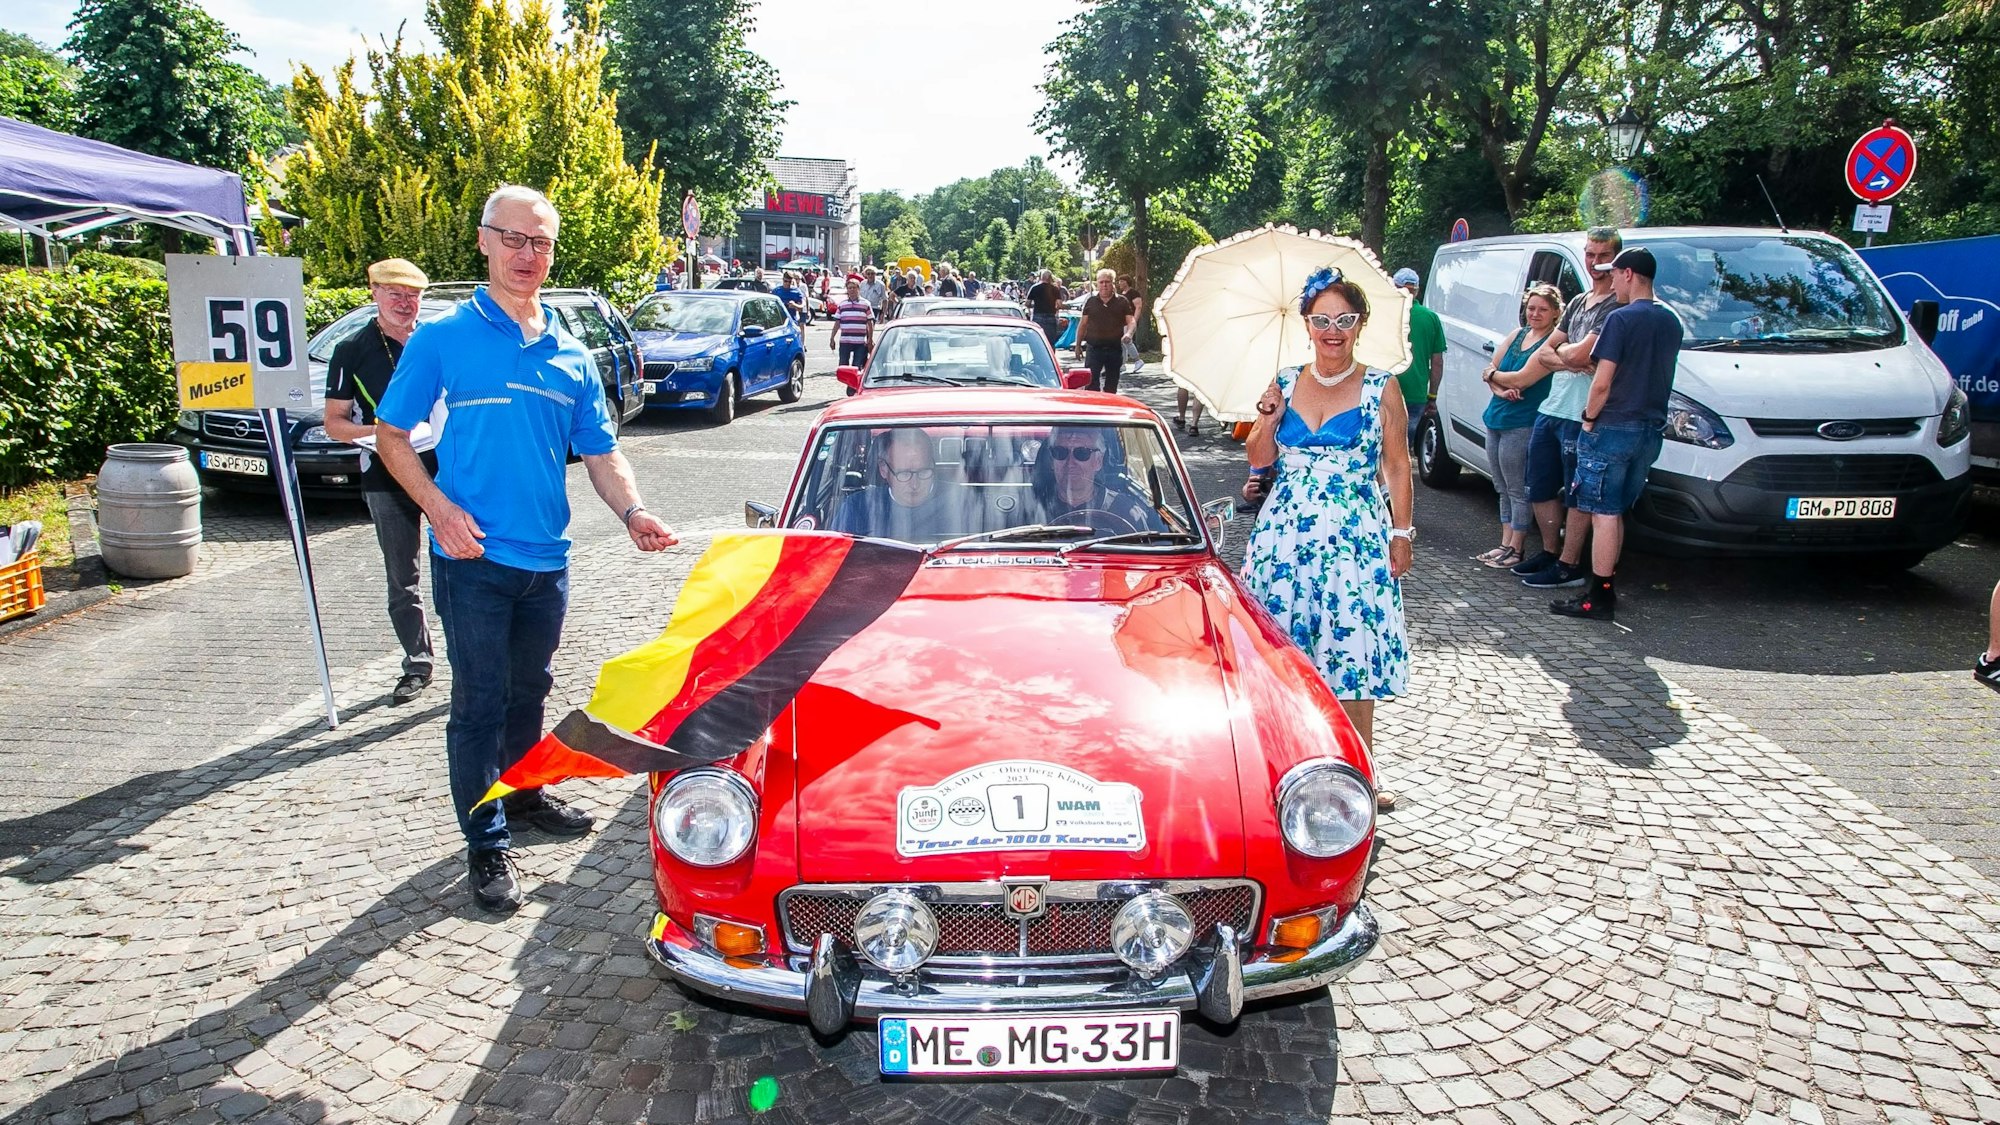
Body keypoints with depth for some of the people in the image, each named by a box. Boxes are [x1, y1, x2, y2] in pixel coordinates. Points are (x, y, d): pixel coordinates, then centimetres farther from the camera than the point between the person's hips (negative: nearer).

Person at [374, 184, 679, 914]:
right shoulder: (443, 338, -4)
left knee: (529, 690, 19)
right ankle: (486, 843, 12)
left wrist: (631, 511, -9)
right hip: (472, 556, -5)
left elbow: (600, 451, 9)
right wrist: (439, 507, -16)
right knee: (480, 702, 1)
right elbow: (392, 434, -2)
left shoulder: (569, 354, 9)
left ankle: (523, 795, 39)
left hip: (546, 558, 5)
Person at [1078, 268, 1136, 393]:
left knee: (1111, 386, 12)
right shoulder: (1090, 301, 7)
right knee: (1091, 383, -11)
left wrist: (1128, 333, -21)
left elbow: (1131, 321, 1)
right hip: (1093, 348, -1)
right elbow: (1083, 325, 10)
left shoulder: (1122, 301, 5)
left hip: (1115, 349, 1)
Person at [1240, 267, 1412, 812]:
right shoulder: (1284, 383, 7)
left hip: (1356, 536, -3)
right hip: (1286, 531, 3)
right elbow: (1259, 458, 9)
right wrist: (1268, 420, -8)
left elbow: (1397, 466, 3)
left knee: (1354, 654, -2)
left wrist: (1400, 533, -2)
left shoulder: (1381, 388, -1)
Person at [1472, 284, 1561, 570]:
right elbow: (1489, 371, 10)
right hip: (1496, 420, 8)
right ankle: (1505, 544, 22)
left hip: (1522, 426, -8)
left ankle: (1516, 549, 6)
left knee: (1517, 490, -2)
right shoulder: (1517, 335, 14)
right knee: (1504, 489, 13)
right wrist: (1501, 389, -10)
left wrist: (1493, 373, -2)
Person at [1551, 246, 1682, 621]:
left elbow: (1603, 382, -16)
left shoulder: (1621, 319, -13)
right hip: (1651, 430, 8)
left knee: (1604, 513, -5)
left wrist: (1589, 418, -4)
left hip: (1613, 428, -8)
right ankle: (1604, 587, 21)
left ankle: (1599, 599, -3)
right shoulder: (1672, 323, 12)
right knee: (1615, 512, 16)